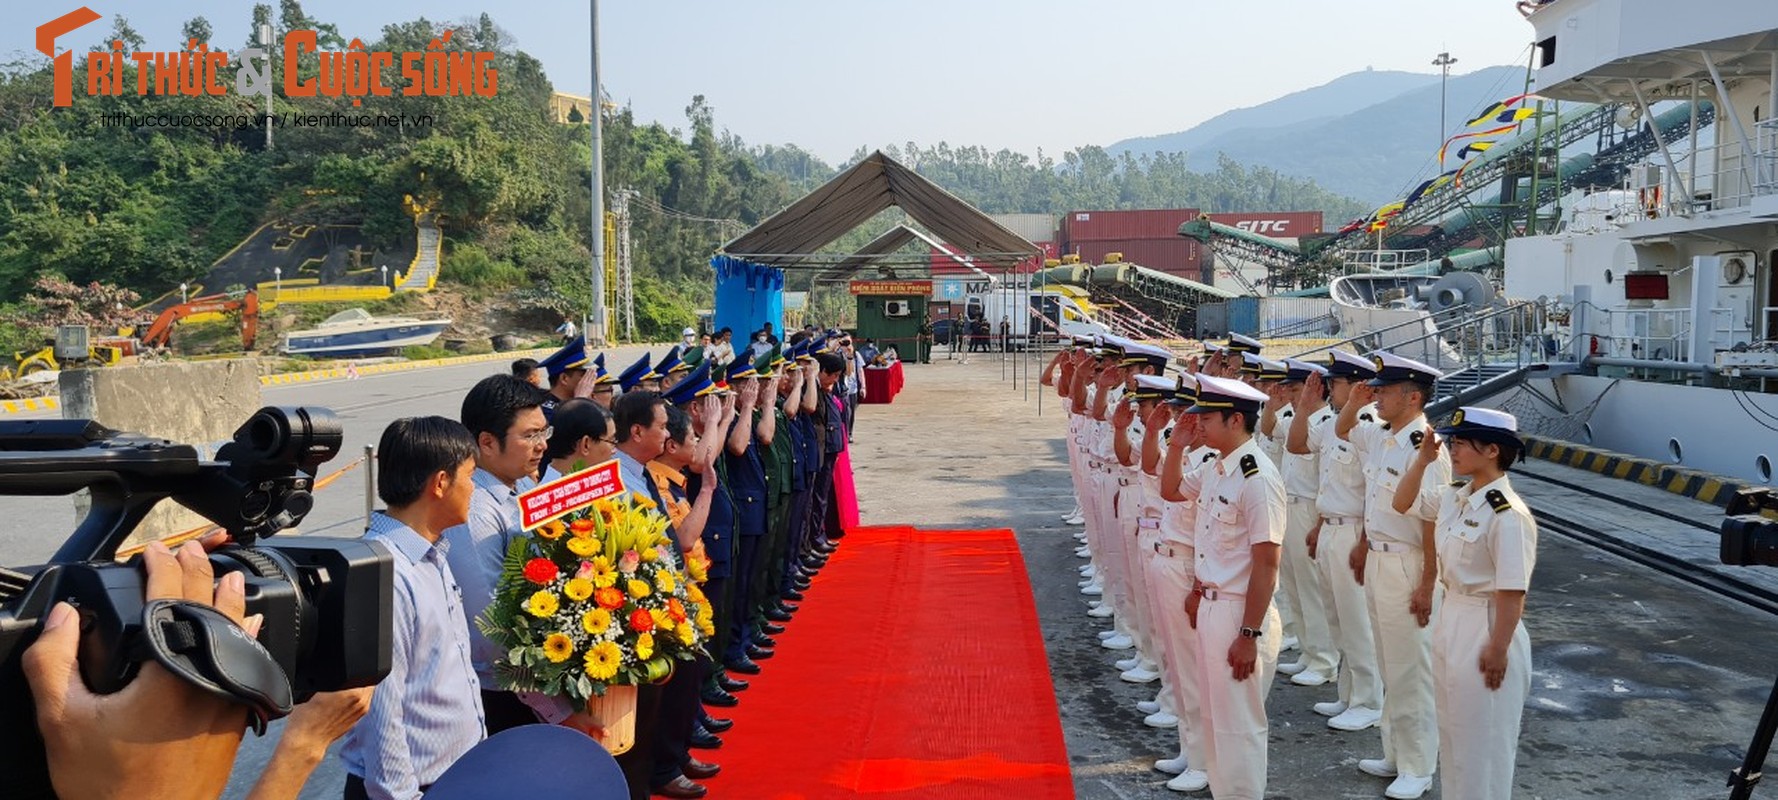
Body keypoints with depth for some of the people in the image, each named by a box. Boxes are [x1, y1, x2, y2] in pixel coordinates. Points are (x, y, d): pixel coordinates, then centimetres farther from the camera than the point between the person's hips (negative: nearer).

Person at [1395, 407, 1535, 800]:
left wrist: (1498, 650, -18)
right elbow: (1403, 504, 19)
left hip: (1485, 630, -9)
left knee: (1483, 742, 6)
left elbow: (1512, 593, -21)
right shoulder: (1455, 498, 3)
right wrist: (1423, 460, 5)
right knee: (1453, 736, 21)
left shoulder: (1507, 514, -21)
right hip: (1451, 621, 9)